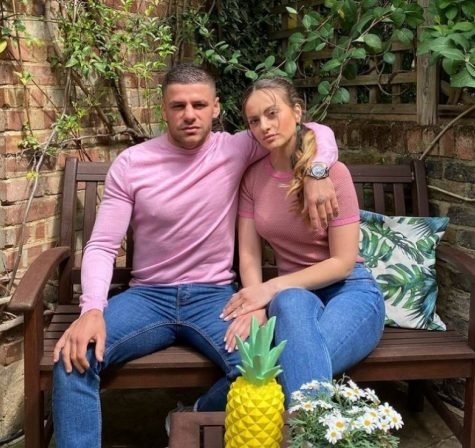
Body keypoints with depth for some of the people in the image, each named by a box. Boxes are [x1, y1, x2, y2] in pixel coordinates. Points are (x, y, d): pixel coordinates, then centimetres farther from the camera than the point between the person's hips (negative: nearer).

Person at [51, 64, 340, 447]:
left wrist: (316, 175, -22)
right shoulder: (130, 163, -2)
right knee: (74, 355, -26)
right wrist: (92, 309, -22)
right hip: (148, 296, 1)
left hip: (214, 295, 0)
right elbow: (102, 246, -5)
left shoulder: (236, 150, -3)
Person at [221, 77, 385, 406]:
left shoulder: (332, 171, -12)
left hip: (349, 290, -3)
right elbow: (249, 255, -3)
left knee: (302, 358, -37)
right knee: (292, 304, -38)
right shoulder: (253, 177, 2)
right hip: (293, 293, 3)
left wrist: (272, 288, -20)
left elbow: (343, 262, -13)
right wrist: (256, 305, -24)